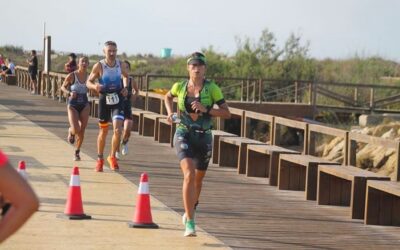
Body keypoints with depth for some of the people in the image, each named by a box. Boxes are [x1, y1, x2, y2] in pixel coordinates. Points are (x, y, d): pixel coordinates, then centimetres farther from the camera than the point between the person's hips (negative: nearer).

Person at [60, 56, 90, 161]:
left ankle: (77, 152, 22)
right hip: (73, 105, -3)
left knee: (82, 131, 1)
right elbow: (63, 87, 3)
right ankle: (70, 131, 22)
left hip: (84, 105, 3)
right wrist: (69, 93, -16)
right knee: (75, 130, -17)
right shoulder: (72, 76, -11)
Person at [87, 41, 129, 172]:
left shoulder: (121, 65, -4)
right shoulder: (99, 66, -11)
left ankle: (112, 157, 5)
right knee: (103, 131, 11)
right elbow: (89, 82, -3)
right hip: (104, 101, -1)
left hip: (118, 101, 1)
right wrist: (94, 86, -25)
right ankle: (100, 159, 30)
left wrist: (125, 87, 0)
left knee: (118, 130, -15)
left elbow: (126, 76, 18)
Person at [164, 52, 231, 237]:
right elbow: (168, 97, 22)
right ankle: (190, 223, -24)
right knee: (189, 174, -23)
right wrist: (170, 113, 4)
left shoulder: (212, 88, -7)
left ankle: (190, 211, 47)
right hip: (184, 135, -1)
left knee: (198, 180, 17)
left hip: (204, 138, 1)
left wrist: (205, 110, -21)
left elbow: (227, 113, -8)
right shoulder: (180, 86, -2)